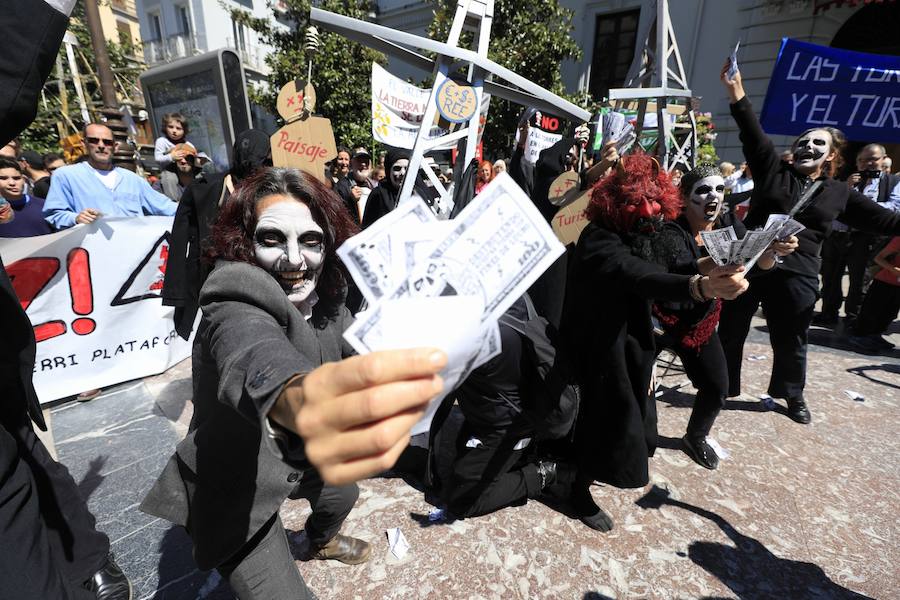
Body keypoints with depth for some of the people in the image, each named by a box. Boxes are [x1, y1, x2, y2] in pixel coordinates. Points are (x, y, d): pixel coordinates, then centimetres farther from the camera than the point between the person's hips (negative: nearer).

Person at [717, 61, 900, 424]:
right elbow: (753, 134, -5)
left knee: (790, 343, 15)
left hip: (796, 275, 1)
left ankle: (793, 396, 38)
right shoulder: (774, 170, 7)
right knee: (730, 334, 7)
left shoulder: (839, 194, 11)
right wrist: (736, 91, -16)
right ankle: (721, 389, 26)